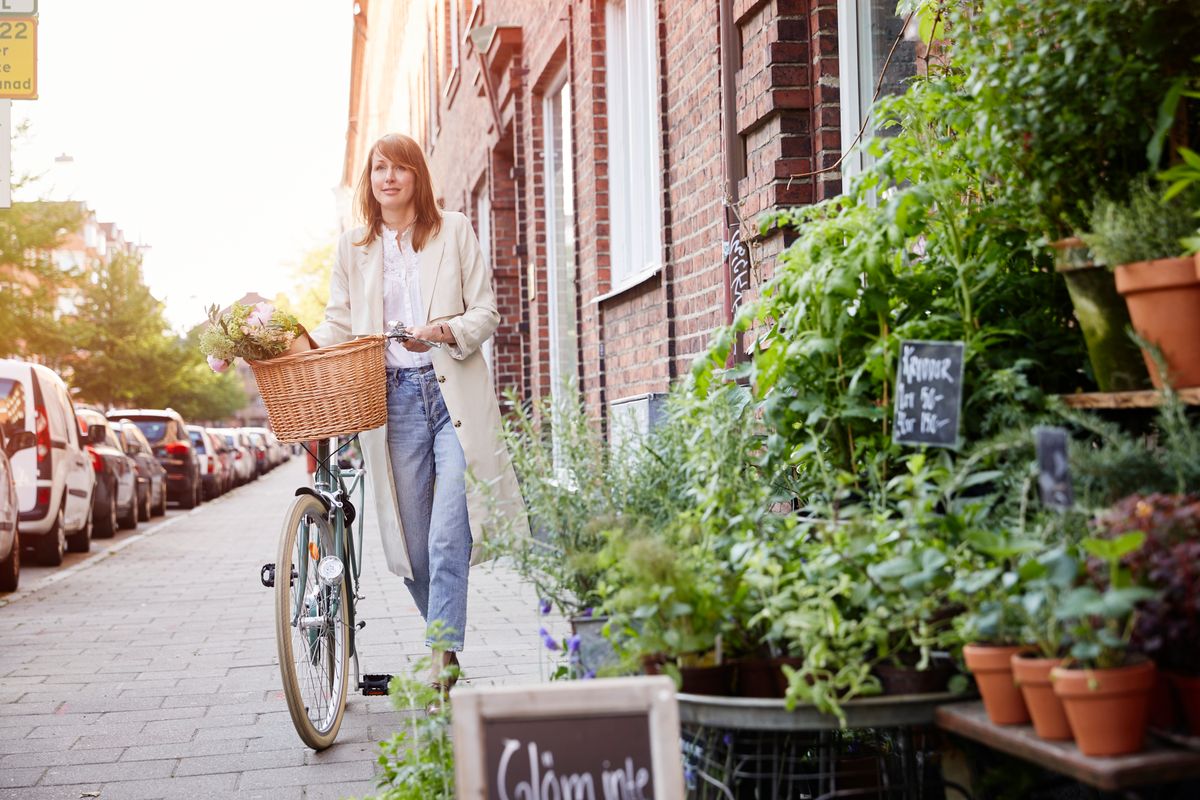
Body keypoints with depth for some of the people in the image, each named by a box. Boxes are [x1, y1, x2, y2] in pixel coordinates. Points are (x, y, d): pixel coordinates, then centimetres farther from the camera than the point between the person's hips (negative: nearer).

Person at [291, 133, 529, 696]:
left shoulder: (454, 231, 7)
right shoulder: (352, 248, 14)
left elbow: (486, 311, 5)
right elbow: (340, 322, 14)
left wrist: (445, 331, -15)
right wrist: (304, 343, -7)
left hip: (454, 392, -2)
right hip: (394, 397, 3)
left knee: (448, 536, -13)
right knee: (411, 541, 5)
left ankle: (441, 656, -10)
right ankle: (447, 643, 23)